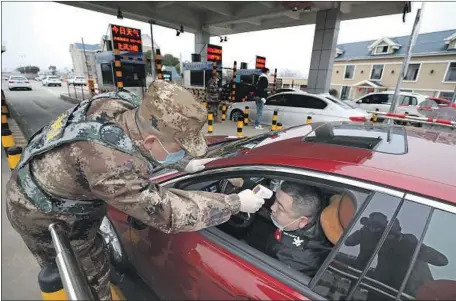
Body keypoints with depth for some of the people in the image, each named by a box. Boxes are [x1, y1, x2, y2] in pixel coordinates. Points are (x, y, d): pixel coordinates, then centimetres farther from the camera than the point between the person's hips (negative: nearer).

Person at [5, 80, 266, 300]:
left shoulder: (120, 109, -20)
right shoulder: (113, 169, -44)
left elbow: (140, 150, 1)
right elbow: (168, 213, -35)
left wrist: (183, 165, -2)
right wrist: (235, 203, -29)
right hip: (43, 215, -7)